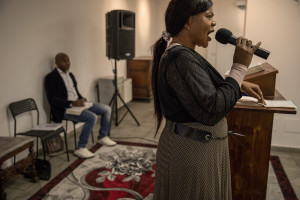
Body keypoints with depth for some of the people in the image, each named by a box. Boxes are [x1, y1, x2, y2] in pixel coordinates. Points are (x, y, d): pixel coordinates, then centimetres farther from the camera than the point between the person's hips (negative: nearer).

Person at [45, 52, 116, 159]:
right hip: (65, 109, -9)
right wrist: (72, 103, -26)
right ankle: (80, 148, -19)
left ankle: (103, 137, 17)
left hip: (78, 104, 9)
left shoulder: (70, 75, 16)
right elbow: (53, 100, -17)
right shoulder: (51, 78, -10)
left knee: (107, 109, 1)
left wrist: (81, 99, 0)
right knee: (92, 117, -31)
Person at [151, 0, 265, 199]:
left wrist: (240, 84, 11)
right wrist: (239, 68, -21)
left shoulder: (182, 53, 8)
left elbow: (203, 87, 20)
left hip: (194, 145, 10)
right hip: (192, 151, -10)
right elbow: (211, 110, -30)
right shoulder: (181, 58, -25)